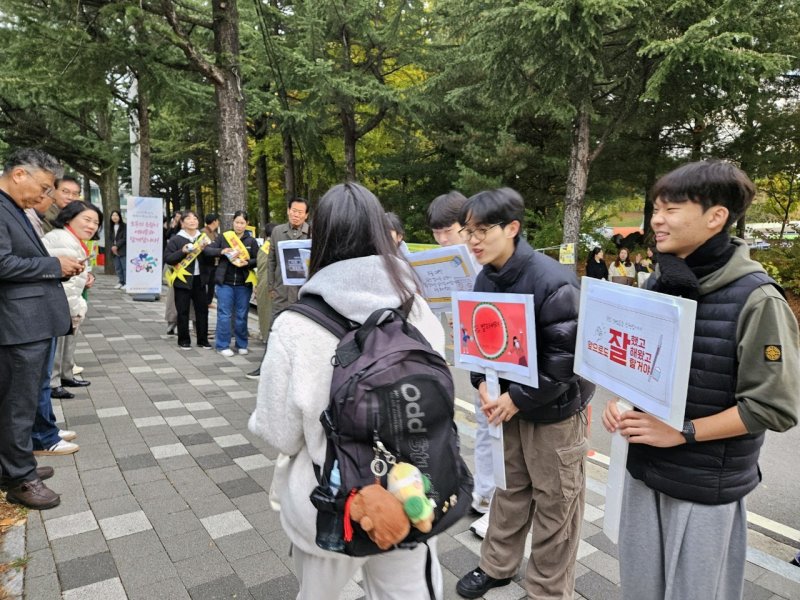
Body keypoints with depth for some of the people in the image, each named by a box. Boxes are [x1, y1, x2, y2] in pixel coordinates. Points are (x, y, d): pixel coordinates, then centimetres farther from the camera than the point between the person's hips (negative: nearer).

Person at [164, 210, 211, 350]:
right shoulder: (176, 239, -3)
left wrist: (205, 249, -6)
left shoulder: (203, 237, 12)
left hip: (199, 279, 4)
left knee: (202, 309, 7)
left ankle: (203, 339, 17)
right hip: (183, 280, -4)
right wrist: (182, 252, -21)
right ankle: (184, 340, 13)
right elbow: (167, 258, -8)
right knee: (183, 312, 2)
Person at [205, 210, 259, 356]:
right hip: (225, 282, -1)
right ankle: (223, 345, 9)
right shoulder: (224, 237, 4)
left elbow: (258, 260, 3)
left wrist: (247, 263, -16)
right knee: (224, 314, 0)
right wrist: (221, 251, -16)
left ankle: (242, 345, 19)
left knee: (241, 315, 8)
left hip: (244, 284, 1)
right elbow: (207, 249, 1)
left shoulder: (251, 241, 5)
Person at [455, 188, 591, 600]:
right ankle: (497, 566, 40)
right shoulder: (485, 278, -2)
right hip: (507, 402, 6)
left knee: (554, 503, 10)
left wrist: (517, 399, -18)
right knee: (508, 489, 21)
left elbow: (565, 358, -22)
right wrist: (483, 384, -8)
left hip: (554, 409, -6)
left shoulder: (553, 282, -24)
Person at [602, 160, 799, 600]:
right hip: (643, 468, 5)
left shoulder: (755, 299, -16)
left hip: (706, 482, -5)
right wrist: (620, 401, -5)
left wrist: (681, 433, -18)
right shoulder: (656, 286, 2)